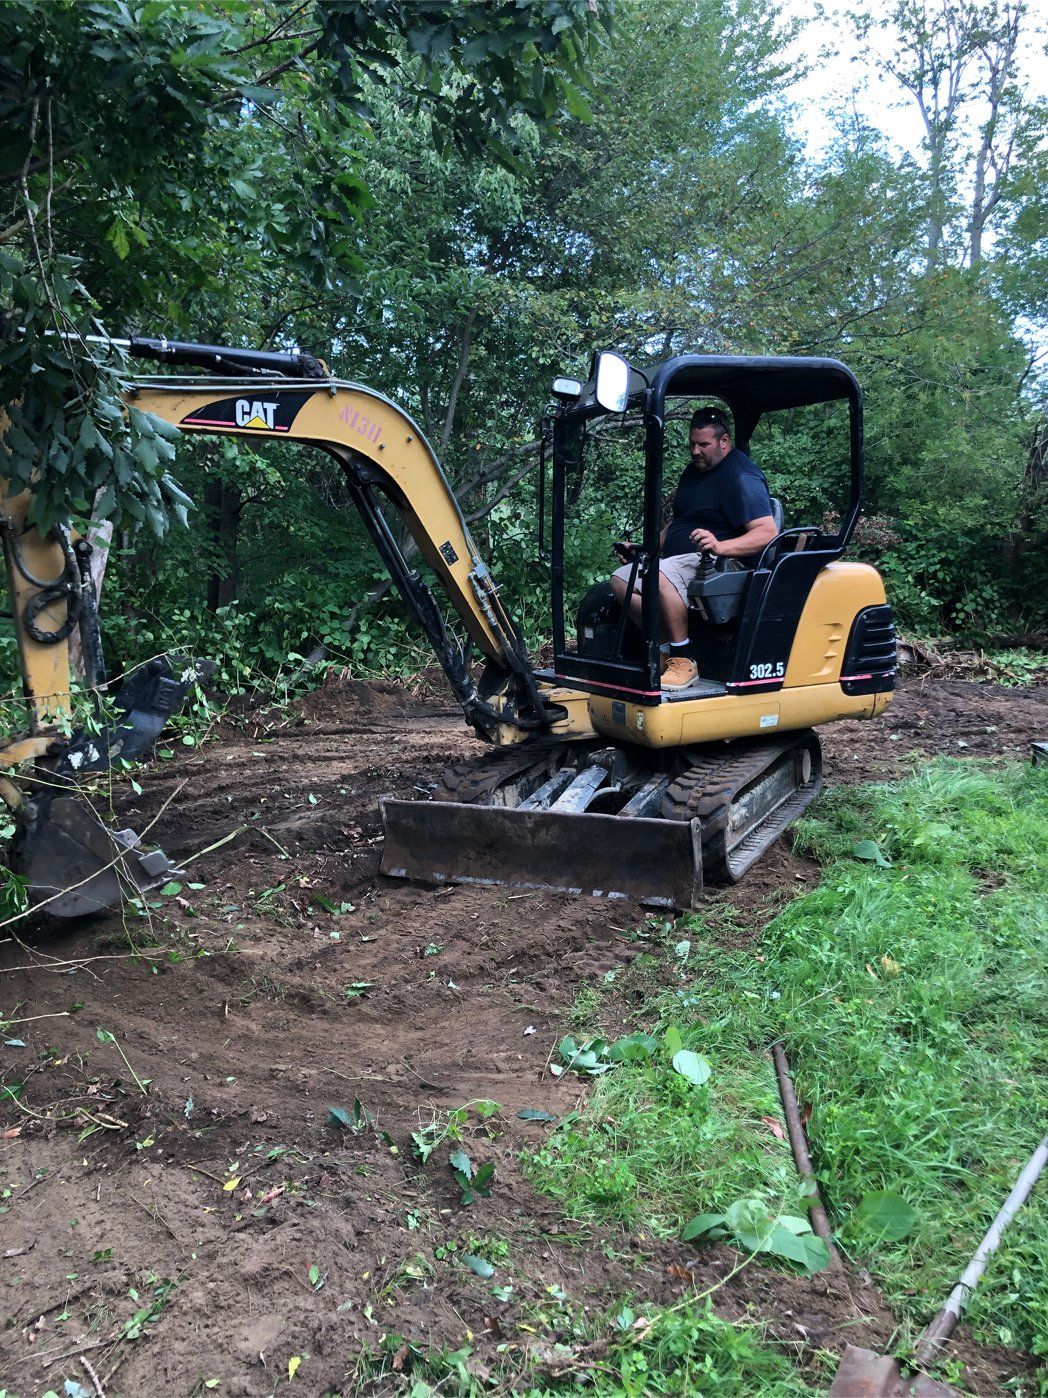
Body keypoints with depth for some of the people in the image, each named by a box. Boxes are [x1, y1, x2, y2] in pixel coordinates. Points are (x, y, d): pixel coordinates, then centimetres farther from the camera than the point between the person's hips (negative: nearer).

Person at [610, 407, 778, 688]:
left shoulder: (742, 477, -10)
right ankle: (667, 649, -12)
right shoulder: (694, 470, 21)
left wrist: (720, 546, -36)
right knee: (620, 579, -10)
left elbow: (767, 532, -21)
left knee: (660, 577, -37)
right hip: (679, 558, 10)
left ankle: (683, 661, -28)